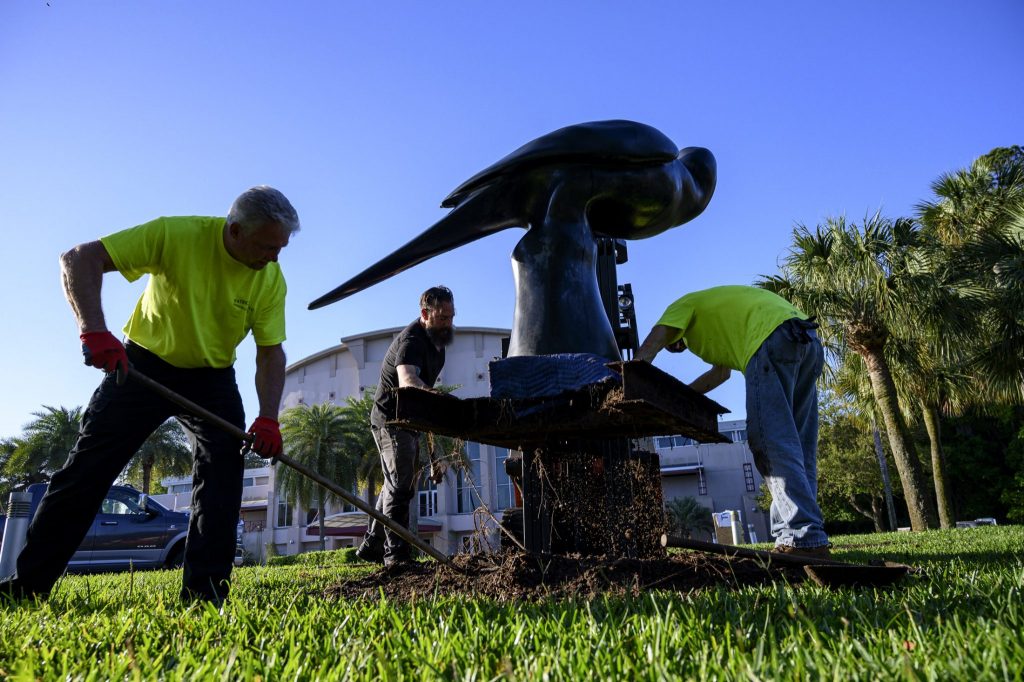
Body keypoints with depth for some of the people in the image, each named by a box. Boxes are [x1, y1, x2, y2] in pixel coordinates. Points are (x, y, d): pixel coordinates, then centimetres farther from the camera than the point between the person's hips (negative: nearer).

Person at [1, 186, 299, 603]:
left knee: (223, 471, -11)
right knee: (89, 468, 0)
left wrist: (268, 418, -26)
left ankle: (205, 594, -5)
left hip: (212, 378, 2)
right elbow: (80, 259, -23)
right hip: (144, 364, -2)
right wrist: (94, 331, -38)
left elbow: (271, 352, -12)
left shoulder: (271, 278, -15)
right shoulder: (176, 235, -24)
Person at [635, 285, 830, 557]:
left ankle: (802, 538, -20)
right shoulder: (716, 317, 40)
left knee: (772, 442, -13)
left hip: (774, 339, -9)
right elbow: (721, 372, 38)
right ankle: (809, 536, 4)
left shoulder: (684, 305, 16)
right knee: (798, 447, 6)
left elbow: (646, 352, 4)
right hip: (809, 341, 9)